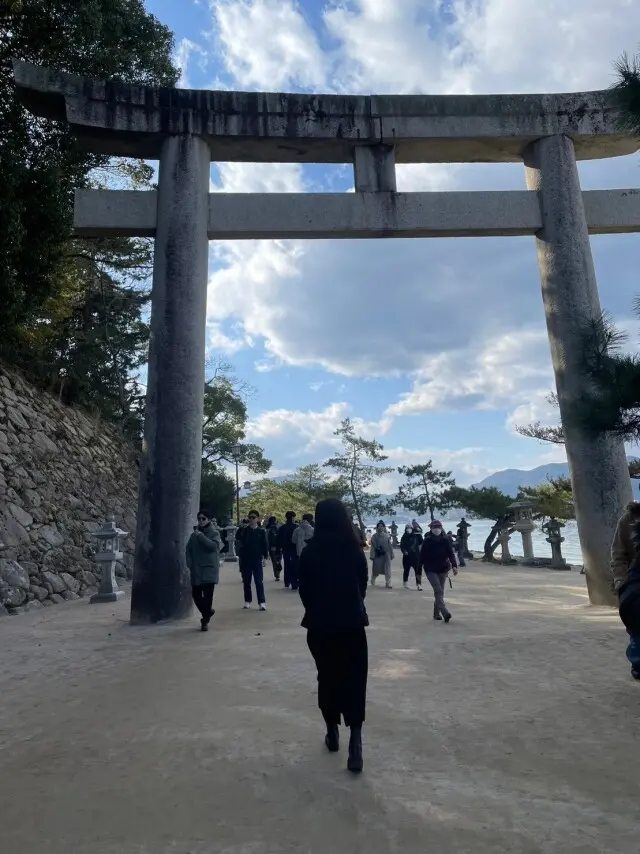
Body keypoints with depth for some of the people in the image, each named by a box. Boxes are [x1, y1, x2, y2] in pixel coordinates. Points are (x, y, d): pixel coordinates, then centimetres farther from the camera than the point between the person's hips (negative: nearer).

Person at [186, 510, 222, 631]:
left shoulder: (214, 533, 0)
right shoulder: (194, 535, 12)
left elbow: (213, 545, -18)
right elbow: (188, 550, 11)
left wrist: (200, 535, -18)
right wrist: (189, 564, -4)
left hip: (210, 569, -4)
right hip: (196, 570, 4)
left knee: (207, 596, -7)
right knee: (196, 595, 5)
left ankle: (205, 620, 6)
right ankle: (208, 612, 30)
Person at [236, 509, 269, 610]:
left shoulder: (261, 531, 0)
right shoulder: (244, 531, 1)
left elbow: (265, 544, 2)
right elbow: (240, 544, -1)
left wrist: (265, 556, -4)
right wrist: (240, 556, -9)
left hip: (257, 560, -2)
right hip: (246, 560, 2)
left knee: (259, 582, -4)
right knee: (246, 582, 9)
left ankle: (262, 602, -2)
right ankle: (247, 601, 21)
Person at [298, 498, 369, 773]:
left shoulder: (310, 552, -9)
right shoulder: (355, 550, -7)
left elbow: (304, 590, -1)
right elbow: (362, 585, 4)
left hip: (320, 624, 0)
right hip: (351, 623, 0)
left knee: (327, 678, 15)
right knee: (353, 680, 6)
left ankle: (333, 733, 26)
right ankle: (355, 739, -5)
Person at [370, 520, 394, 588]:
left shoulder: (387, 536, 3)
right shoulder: (374, 536, -4)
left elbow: (390, 546, 5)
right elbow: (373, 546, -6)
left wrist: (391, 554, 4)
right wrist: (372, 555, -10)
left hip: (386, 555, 2)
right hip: (377, 555, -2)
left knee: (387, 570, -1)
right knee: (376, 570, 9)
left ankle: (388, 584, 4)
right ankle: (372, 581, 34)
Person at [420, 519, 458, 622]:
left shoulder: (445, 540, 0)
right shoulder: (427, 541, -6)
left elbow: (451, 554, -4)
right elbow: (422, 555, -2)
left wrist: (454, 565, -19)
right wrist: (419, 570, 0)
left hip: (443, 570, 3)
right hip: (431, 570, -3)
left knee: (440, 592, 9)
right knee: (438, 591, -14)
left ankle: (437, 613, 23)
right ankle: (445, 612, -22)